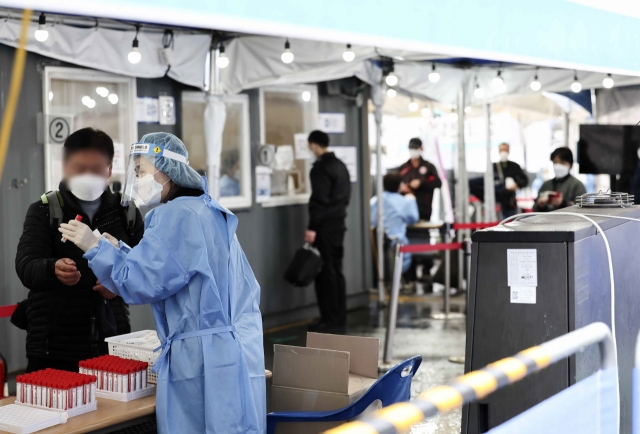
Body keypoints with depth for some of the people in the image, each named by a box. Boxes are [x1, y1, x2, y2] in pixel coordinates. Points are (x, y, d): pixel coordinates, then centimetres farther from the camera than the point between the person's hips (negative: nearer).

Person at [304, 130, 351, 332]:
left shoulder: (320, 168, -14)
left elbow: (319, 199, -19)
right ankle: (339, 317, 15)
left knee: (325, 272, -5)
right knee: (336, 271, 12)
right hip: (339, 223, 9)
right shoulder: (340, 165, 14)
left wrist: (312, 227, -18)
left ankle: (330, 319, -3)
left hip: (325, 226, -9)